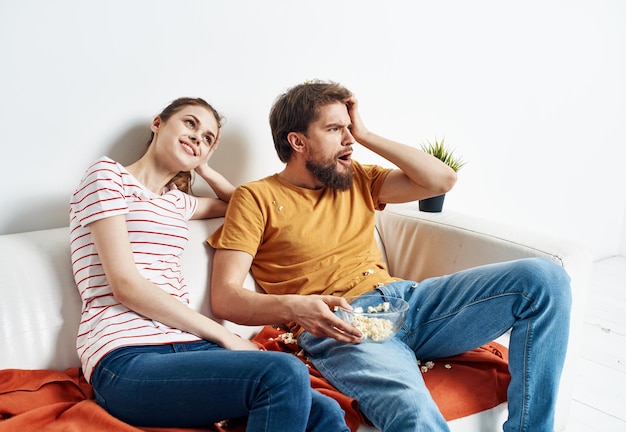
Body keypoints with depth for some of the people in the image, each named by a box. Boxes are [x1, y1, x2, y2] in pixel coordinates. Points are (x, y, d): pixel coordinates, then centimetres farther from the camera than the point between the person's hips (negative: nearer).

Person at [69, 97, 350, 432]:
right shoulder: (108, 175, 3)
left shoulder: (177, 201, 23)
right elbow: (125, 285, -9)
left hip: (186, 346, 6)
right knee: (284, 374, -30)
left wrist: (203, 168, 27)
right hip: (127, 361, -6)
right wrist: (224, 336, -9)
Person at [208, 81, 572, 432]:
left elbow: (443, 179, 12)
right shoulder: (256, 198, 5)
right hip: (338, 327, -6)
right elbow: (224, 297, -4)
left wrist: (366, 135, 11)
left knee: (543, 278, -11)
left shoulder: (358, 179, 21)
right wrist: (295, 307, -24)